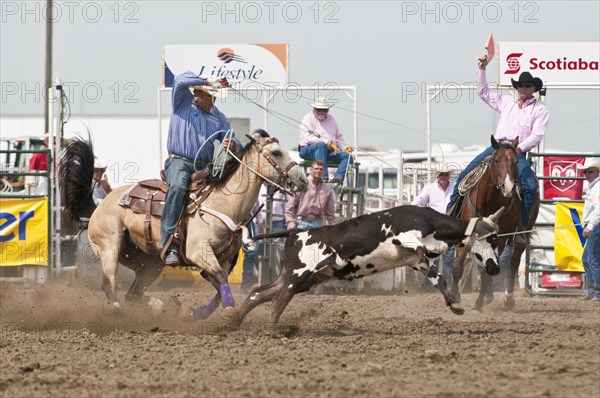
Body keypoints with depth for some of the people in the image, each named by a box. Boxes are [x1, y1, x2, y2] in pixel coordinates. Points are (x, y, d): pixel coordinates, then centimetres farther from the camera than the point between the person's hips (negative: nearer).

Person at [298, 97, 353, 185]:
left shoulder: (331, 119, 22)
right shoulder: (308, 119, 0)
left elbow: (339, 137, 29)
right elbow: (307, 138, -16)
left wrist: (344, 147, 7)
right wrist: (326, 142, -26)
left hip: (329, 151, 6)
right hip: (308, 151, -6)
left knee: (348, 156, -16)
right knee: (321, 145, -40)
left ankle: (338, 178, -37)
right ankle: (324, 178, -46)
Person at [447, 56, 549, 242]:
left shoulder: (540, 110, 6)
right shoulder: (507, 102, 19)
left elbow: (536, 136, -4)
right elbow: (484, 92, 25)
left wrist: (518, 148, -17)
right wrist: (482, 69, 15)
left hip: (518, 152, -4)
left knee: (530, 186, -26)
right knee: (465, 174, -9)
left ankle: (522, 227, -19)